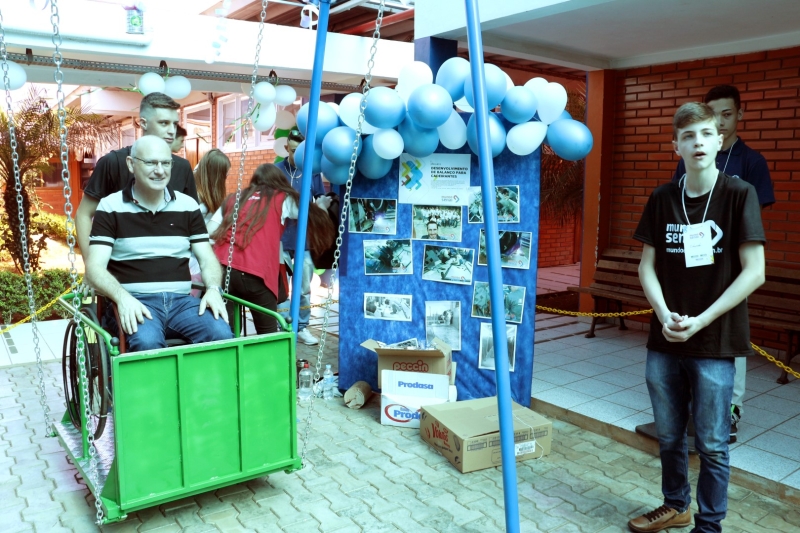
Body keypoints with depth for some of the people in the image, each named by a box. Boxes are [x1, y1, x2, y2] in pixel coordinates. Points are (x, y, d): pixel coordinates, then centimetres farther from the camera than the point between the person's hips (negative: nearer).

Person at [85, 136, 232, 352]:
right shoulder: (111, 207, 3)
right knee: (147, 341, -36)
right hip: (135, 302, -3)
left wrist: (213, 289, -12)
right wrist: (123, 297, -24)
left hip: (181, 300, 3)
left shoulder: (188, 205, 12)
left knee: (222, 335, -26)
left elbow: (207, 260, 10)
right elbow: (95, 267, -4)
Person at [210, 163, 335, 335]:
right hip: (254, 274, -3)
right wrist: (321, 205, 49)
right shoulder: (282, 200, 14)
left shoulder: (232, 199, 22)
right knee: (267, 334, 10)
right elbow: (311, 212, 29)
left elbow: (209, 235, 14)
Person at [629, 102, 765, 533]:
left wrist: (700, 321, -14)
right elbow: (647, 266, 5)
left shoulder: (739, 194, -7)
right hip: (663, 342, 3)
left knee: (711, 444, 8)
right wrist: (664, 316, -11)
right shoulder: (662, 199, 3)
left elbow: (754, 272, -10)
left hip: (715, 344, -3)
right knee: (668, 436, 16)